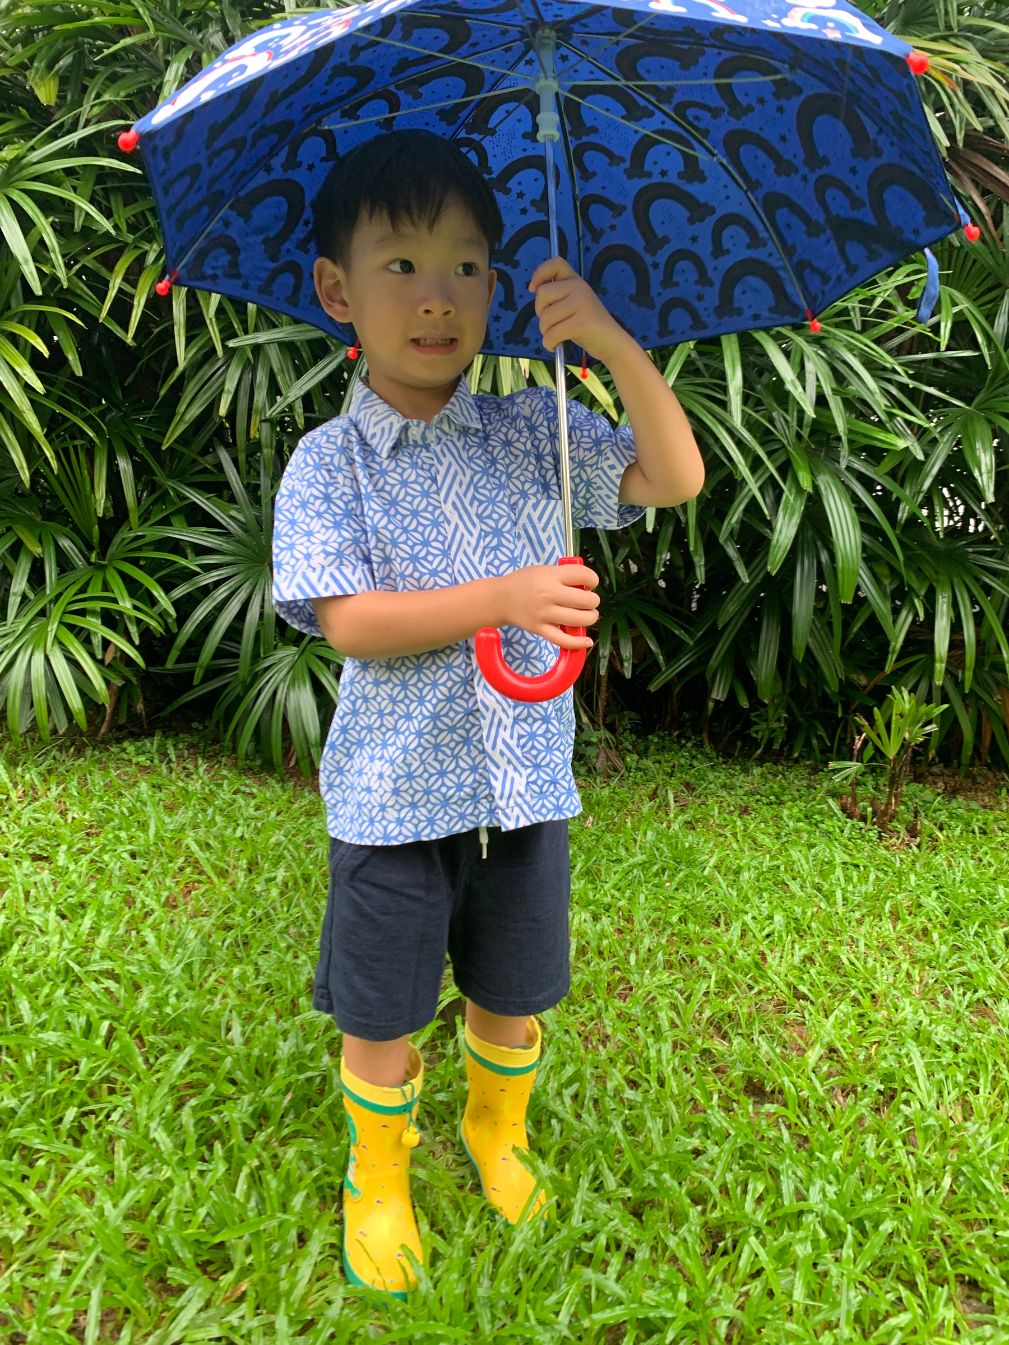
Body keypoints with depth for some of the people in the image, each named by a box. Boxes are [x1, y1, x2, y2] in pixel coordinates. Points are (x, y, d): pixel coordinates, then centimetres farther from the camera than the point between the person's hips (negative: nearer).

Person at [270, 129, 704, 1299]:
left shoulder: (532, 433, 0)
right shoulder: (328, 463, -8)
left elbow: (675, 478, -7)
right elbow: (348, 621, -17)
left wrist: (610, 341, -19)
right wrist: (500, 600, -28)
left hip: (524, 779, 3)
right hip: (394, 795, -2)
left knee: (512, 993, 20)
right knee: (382, 1012, 13)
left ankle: (497, 1137, 50)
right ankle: (377, 1178, 41)